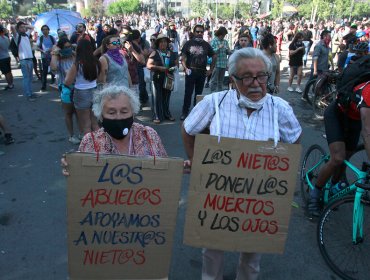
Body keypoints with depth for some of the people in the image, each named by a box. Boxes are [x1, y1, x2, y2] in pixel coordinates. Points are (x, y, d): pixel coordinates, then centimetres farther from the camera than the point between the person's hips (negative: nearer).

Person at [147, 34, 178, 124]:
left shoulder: (172, 53, 8)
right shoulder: (155, 53, -5)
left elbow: (176, 63, 16)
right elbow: (148, 65, -11)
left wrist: (174, 67, -6)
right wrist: (159, 68, -20)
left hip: (168, 78, 4)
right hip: (157, 78, -4)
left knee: (166, 97, 14)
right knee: (157, 97, -1)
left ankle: (167, 114, 26)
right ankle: (157, 116, 5)